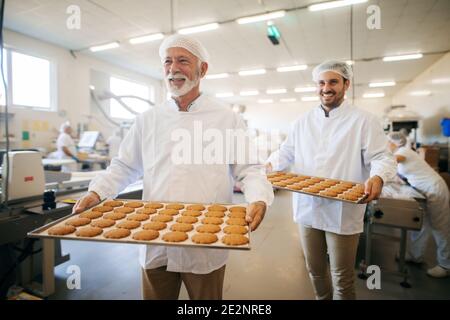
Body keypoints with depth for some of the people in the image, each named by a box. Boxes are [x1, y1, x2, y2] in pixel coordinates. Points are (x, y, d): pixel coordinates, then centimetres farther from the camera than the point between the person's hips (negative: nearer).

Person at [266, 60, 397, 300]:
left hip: (342, 212, -4)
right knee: (315, 269, 21)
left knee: (342, 277, 12)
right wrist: (270, 165, -5)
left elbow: (382, 157, -8)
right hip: (307, 208, 4)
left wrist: (377, 178, -29)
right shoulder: (304, 121, 9)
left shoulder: (364, 121, -4)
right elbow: (286, 152, 13)